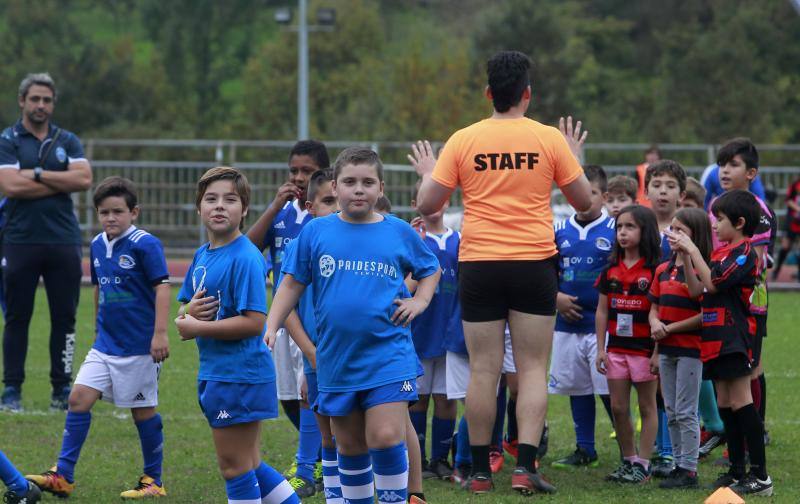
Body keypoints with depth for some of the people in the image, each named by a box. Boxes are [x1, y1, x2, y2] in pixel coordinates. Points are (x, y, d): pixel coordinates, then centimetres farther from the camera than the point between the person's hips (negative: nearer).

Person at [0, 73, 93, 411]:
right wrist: (61, 183, -6)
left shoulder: (67, 141, 12)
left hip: (64, 241, 3)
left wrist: (38, 175, -9)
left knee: (64, 317, 3)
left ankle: (62, 389, 9)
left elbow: (84, 179, -4)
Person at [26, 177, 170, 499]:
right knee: (79, 397, -2)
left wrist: (160, 333, -20)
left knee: (143, 410, 3)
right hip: (106, 344, 6)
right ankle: (63, 476, 1)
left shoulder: (145, 245, -12)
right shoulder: (97, 246, 8)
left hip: (139, 346, -6)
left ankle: (153, 481, 17)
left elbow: (162, 288, -15)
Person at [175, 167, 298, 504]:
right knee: (249, 465, 16)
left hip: (239, 374, -9)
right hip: (214, 373, 9)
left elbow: (254, 322, -24)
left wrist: (197, 328, -18)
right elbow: (183, 312, 17)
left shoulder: (245, 259, -16)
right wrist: (188, 313, -7)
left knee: (235, 466, 0)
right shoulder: (202, 255, 10)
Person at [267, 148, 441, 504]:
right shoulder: (316, 231, 2)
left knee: (386, 438, -14)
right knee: (350, 446, 11)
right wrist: (270, 328, -3)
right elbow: (292, 284, 7)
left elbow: (431, 269, 19)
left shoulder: (399, 232, 2)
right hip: (336, 359, 2)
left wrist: (420, 301, 2)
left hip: (388, 357, -2)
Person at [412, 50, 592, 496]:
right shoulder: (550, 140, -2)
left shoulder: (463, 141, -1)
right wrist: (574, 157, 22)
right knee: (533, 368, 3)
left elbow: (428, 204, 2)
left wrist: (427, 174, 22)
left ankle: (481, 471, 9)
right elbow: (584, 201, 6)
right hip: (534, 263, -1)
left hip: (478, 264, 1)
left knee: (483, 370, 5)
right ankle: (526, 466, -7)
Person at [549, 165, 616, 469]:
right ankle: (584, 450, 22)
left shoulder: (614, 230, -4)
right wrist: (556, 297, -1)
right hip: (568, 323, 5)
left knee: (609, 389, -7)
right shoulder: (560, 231, 7)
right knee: (578, 388, 12)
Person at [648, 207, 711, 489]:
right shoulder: (663, 270, 12)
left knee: (686, 412, -4)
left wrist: (671, 328, -16)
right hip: (666, 349, 8)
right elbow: (654, 306, 16)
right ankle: (679, 465, 19)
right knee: (671, 413, 12)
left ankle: (689, 470, 1)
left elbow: (705, 315, -16)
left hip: (691, 348, -8)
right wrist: (655, 324, -6)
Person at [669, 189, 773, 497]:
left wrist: (693, 250, -11)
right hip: (717, 337, 9)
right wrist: (685, 257, 5)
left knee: (740, 402, -12)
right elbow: (696, 290, 15)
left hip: (734, 338, -9)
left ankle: (760, 475, -12)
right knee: (725, 403, 11)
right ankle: (737, 471, 16)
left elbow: (712, 283, -18)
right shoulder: (721, 252, 18)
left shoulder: (744, 252, -9)